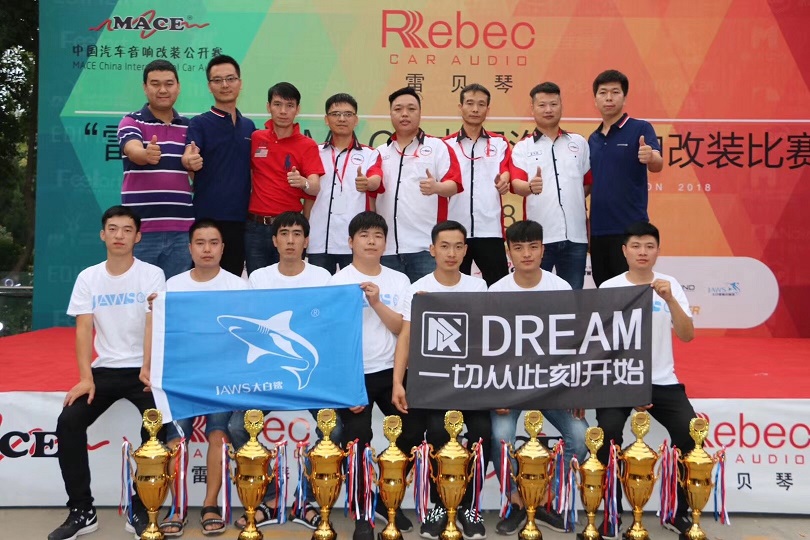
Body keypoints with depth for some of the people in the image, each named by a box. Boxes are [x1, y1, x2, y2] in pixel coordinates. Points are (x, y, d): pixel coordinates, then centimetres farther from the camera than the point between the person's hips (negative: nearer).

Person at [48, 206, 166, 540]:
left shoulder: (152, 275, -3)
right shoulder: (88, 278, 6)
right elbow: (83, 330, 0)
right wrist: (85, 377, -13)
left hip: (142, 369, -3)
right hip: (104, 370, 3)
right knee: (68, 423, -18)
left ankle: (141, 511, -9)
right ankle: (82, 511, -3)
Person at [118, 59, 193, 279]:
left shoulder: (188, 126, 12)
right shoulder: (131, 122, -1)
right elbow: (133, 151, -23)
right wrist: (146, 154, -44)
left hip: (181, 230, 3)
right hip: (140, 229, -3)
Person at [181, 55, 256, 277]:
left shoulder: (249, 126, 13)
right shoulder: (199, 123, -1)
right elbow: (189, 159, -18)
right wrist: (189, 161, -41)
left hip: (240, 219, 4)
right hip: (207, 217, -4)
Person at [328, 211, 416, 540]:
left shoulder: (399, 280, 7)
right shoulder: (339, 282, -3)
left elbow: (403, 329, -1)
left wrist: (377, 302, -16)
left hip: (390, 372, 4)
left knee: (411, 434, 3)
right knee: (357, 442, -1)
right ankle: (362, 513, 16)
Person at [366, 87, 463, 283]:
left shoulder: (438, 147, 6)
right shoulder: (382, 151, 16)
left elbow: (453, 185, -3)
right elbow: (375, 180, -2)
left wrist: (436, 187, -26)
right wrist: (366, 183, -27)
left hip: (426, 245, -3)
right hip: (387, 246, 3)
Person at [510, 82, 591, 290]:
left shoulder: (579, 142, 12)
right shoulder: (522, 147, 4)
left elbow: (590, 183, 19)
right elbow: (516, 184, -11)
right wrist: (530, 187, -32)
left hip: (575, 235, 2)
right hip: (539, 236, -2)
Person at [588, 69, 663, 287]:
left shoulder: (640, 128, -3)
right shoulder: (592, 139, 14)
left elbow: (657, 165, -19)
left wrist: (650, 157, -42)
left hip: (630, 229, -6)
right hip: (598, 229, 6)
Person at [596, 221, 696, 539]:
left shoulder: (670, 285, 3)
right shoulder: (608, 289, -2)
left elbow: (687, 336, -8)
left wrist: (669, 299, -23)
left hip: (662, 381, 2)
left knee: (690, 433, -19)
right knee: (609, 433, -26)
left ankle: (679, 512, 3)